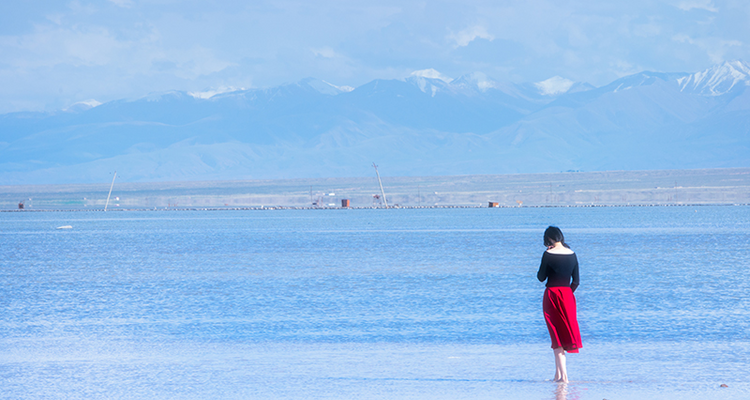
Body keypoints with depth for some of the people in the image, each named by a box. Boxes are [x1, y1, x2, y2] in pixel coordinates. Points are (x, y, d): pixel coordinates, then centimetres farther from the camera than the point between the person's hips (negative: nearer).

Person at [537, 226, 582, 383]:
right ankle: (558, 372, 16)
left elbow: (541, 277, -4)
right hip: (568, 295, 4)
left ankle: (563, 374, -6)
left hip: (552, 294, -4)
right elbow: (576, 280, 8)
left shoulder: (548, 254, -10)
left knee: (556, 335, 0)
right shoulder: (572, 255, 5)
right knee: (566, 331, 14)